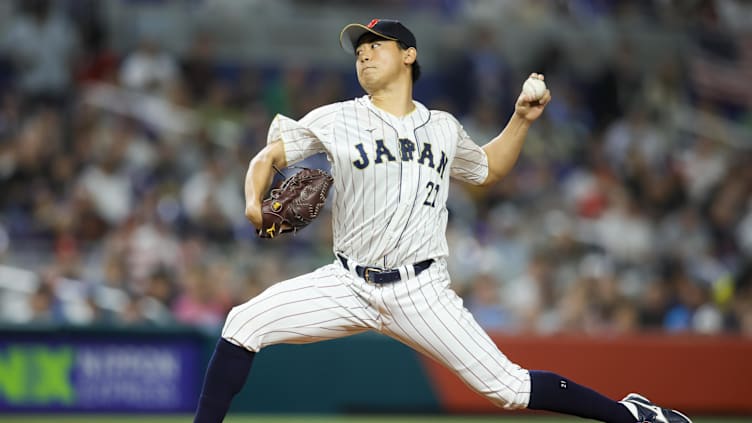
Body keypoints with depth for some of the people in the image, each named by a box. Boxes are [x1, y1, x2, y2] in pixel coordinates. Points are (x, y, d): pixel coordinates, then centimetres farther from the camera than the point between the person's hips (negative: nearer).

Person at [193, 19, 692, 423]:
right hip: (349, 282, 1)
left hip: (421, 292, -1)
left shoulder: (444, 128, 10)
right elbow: (269, 156, 3)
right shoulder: (335, 120, 3)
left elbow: (488, 169, 29)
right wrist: (255, 201, -18)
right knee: (245, 325, -17)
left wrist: (522, 120, 15)